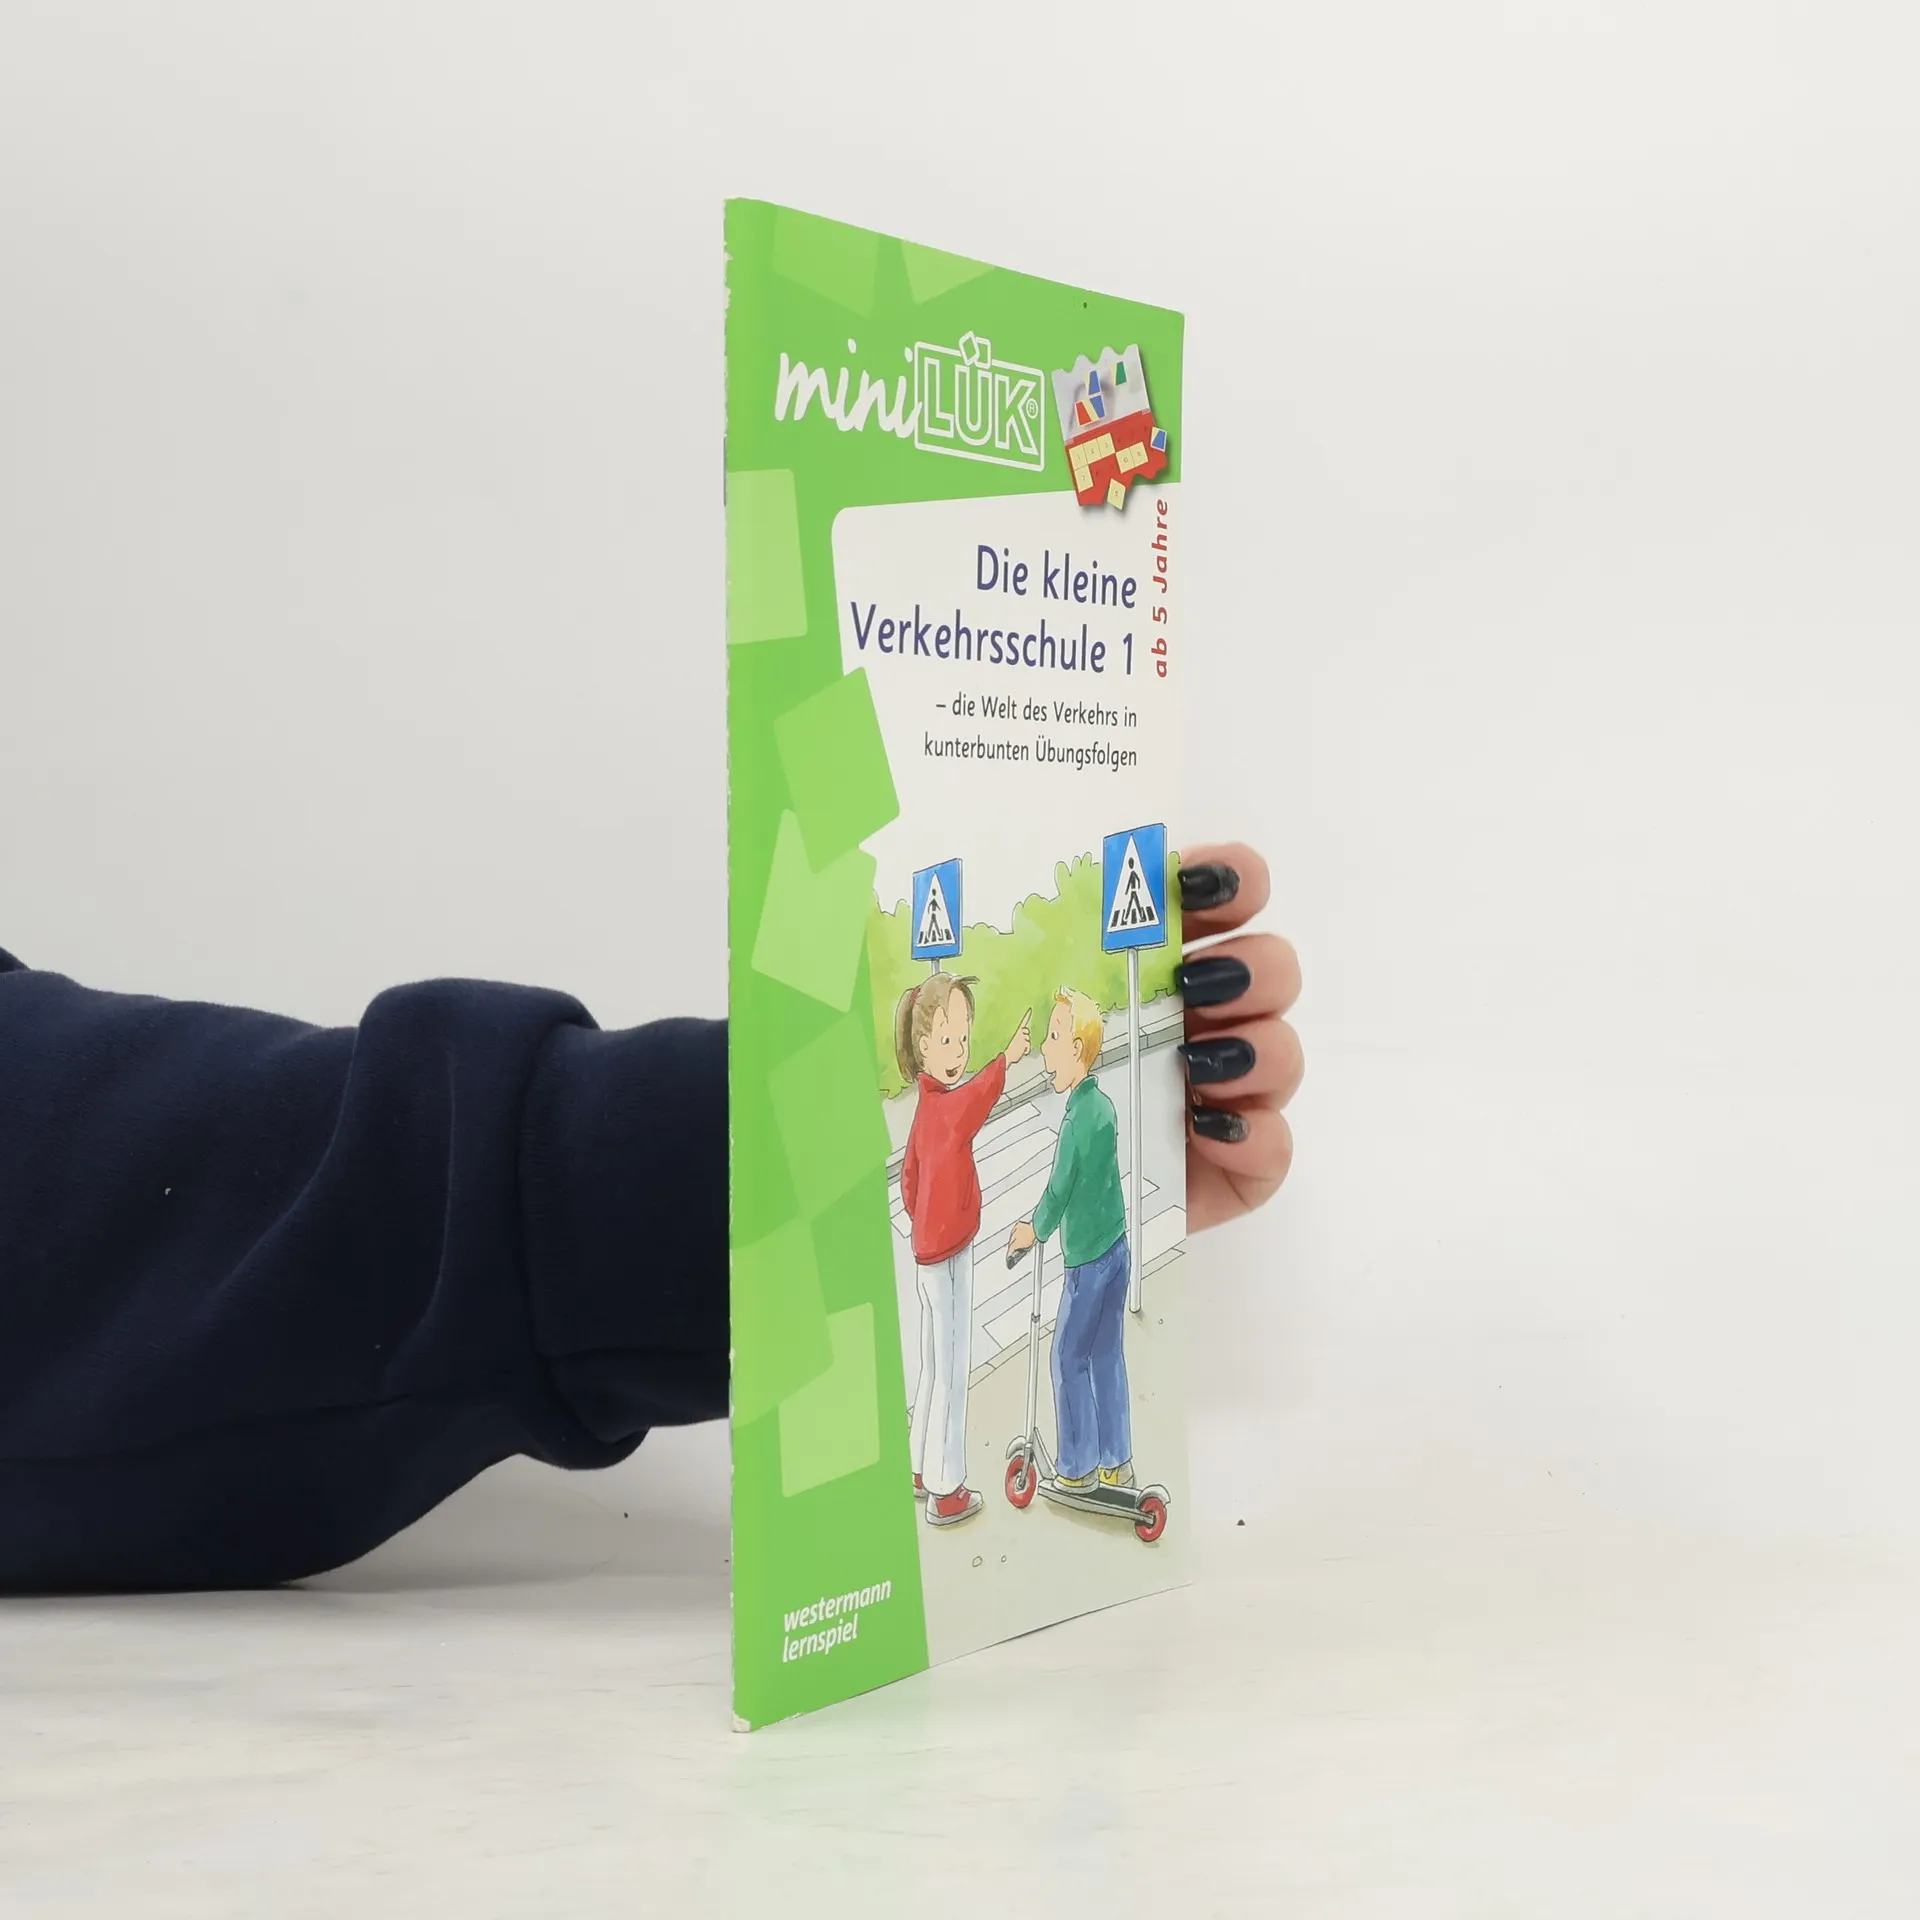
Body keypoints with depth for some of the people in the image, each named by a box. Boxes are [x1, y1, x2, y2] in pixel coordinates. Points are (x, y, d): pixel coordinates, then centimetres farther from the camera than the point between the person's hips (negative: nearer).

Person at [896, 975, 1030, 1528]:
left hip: (930, 1249, 9)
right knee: (951, 1372, -2)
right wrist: (1005, 1062, -56)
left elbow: (910, 1175, 16)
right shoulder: (940, 1105, -21)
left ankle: (923, 1470, 31)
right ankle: (945, 1492, 4)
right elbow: (968, 1108, -45)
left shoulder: (927, 1106, 8)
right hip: (947, 1254, -9)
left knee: (934, 1367, 19)